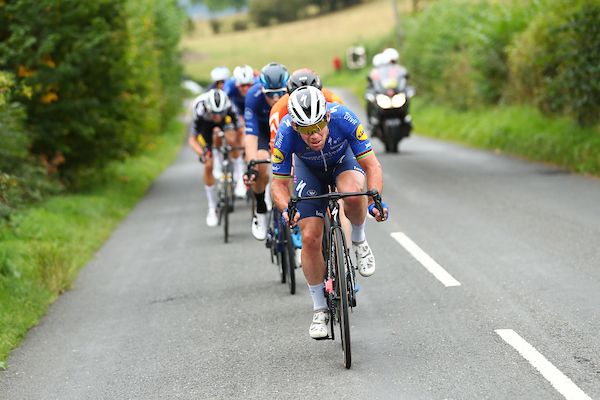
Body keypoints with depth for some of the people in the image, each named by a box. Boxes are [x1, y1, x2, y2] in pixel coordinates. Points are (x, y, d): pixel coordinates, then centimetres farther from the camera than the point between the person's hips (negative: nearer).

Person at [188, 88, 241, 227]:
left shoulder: (229, 109, -39)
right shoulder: (200, 113, -40)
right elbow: (192, 139, -29)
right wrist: (201, 153, -46)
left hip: (226, 122, 2)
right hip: (206, 126, -2)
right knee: (208, 166, -10)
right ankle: (212, 209, 3)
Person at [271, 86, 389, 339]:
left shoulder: (343, 118, -37)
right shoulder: (286, 133, -34)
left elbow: (372, 166, -31)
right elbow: (279, 184, -25)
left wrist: (376, 202, -47)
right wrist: (286, 210, -46)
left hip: (343, 159, -1)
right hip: (309, 170, 1)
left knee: (353, 194, -36)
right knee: (310, 238, -10)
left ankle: (359, 241, -4)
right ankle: (320, 309, 8)